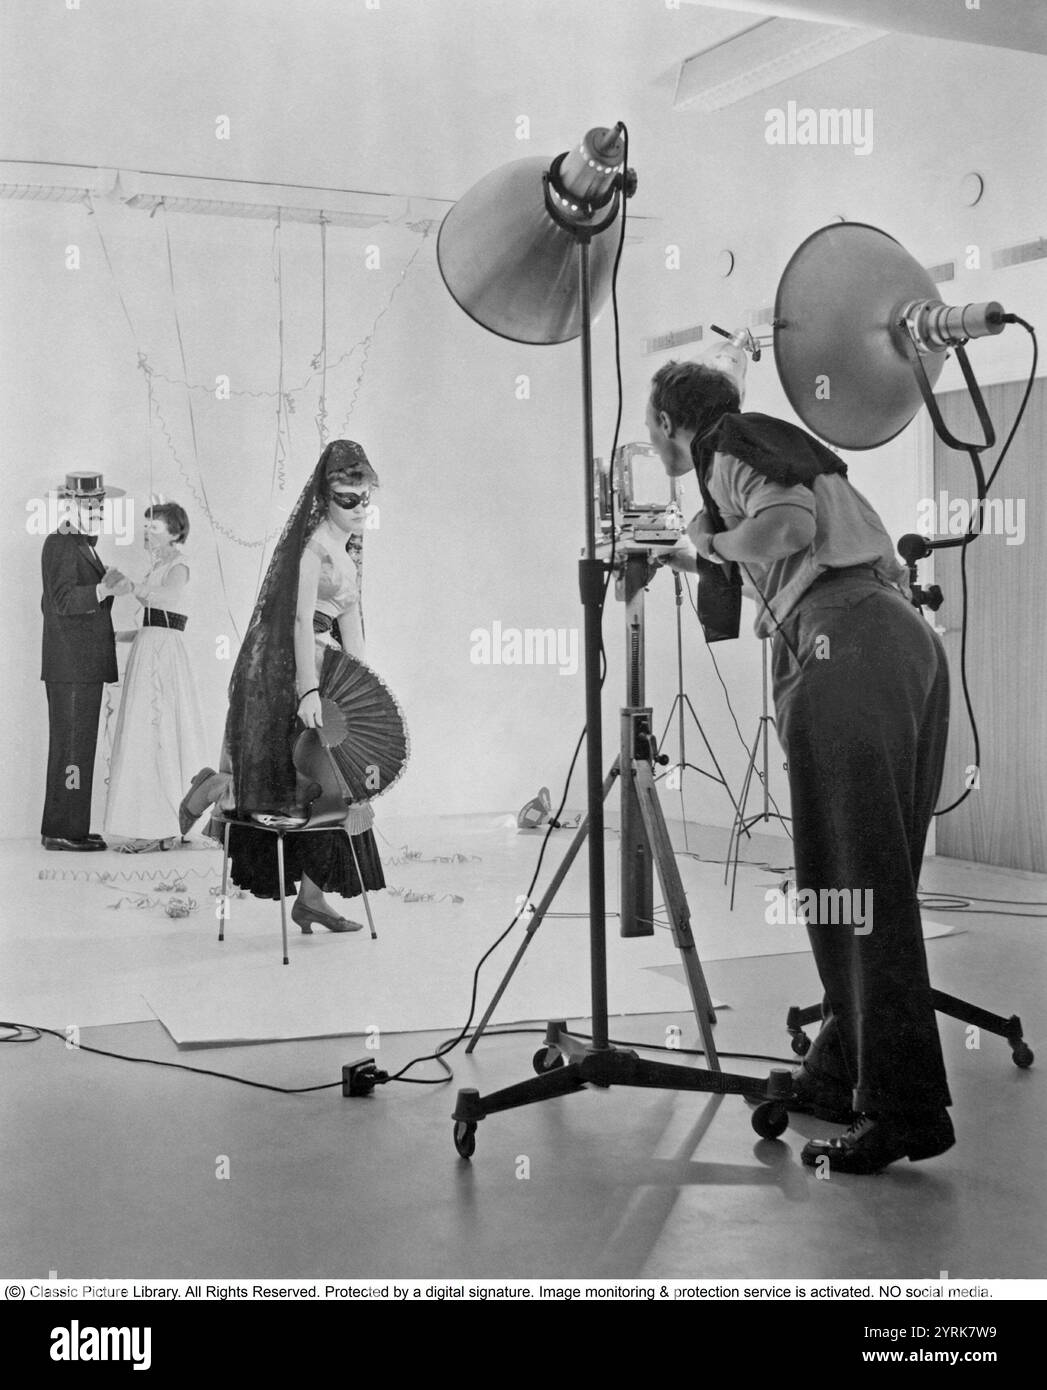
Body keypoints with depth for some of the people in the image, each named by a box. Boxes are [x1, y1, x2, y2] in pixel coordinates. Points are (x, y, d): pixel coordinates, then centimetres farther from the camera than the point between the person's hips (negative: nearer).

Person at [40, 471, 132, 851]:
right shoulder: (61, 545, -11)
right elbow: (63, 600, -25)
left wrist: (104, 585, 24)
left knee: (77, 745, 12)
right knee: (72, 745, -9)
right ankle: (61, 831, -6)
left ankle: (68, 826, 17)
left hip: (83, 666, 10)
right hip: (72, 666, -10)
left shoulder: (79, 546, 20)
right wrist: (103, 589, -38)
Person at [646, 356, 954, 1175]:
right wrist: (691, 560, 44)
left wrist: (712, 541, 6)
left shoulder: (731, 441, 7)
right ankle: (842, 1074, 20)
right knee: (879, 881, 11)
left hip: (844, 647, -9)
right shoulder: (784, 445, 30)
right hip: (911, 639, 9)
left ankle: (903, 1112, -10)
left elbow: (790, 527, -12)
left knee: (854, 885, -9)